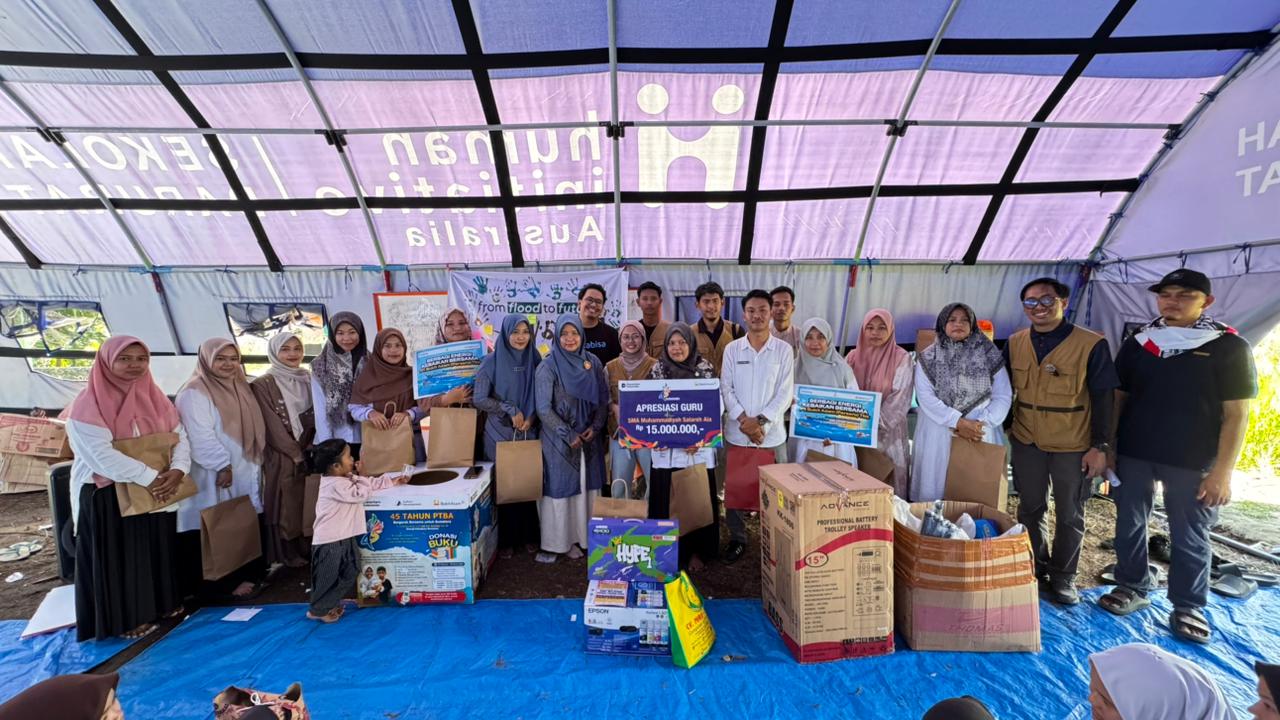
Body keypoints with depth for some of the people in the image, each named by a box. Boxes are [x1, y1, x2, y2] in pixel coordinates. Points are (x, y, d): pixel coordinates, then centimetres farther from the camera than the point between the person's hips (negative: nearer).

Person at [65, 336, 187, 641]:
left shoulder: (154, 397, 5)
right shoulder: (88, 404, -11)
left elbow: (180, 435, -1)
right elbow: (101, 453, -20)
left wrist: (178, 470, -18)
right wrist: (149, 476, -23)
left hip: (158, 490, 5)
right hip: (108, 495, -5)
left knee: (157, 549, 15)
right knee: (118, 556, 6)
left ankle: (160, 603, 30)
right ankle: (126, 618, 20)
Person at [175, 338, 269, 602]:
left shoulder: (239, 388, 13)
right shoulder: (194, 393, -11)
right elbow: (201, 437, -19)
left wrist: (256, 461, 15)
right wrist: (222, 465, -18)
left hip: (246, 474, 7)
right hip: (217, 477, -7)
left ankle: (249, 575, 22)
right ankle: (228, 582, 9)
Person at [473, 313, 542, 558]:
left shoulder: (535, 360, 3)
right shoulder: (491, 362, -6)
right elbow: (480, 399, -10)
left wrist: (531, 418, -8)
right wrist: (511, 411, -14)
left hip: (529, 433, 3)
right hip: (500, 434, -2)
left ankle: (529, 536, 25)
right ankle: (506, 539, 21)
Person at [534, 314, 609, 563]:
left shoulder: (593, 363, 3)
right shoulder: (548, 367, -8)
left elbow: (603, 399, 7)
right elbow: (543, 408, -10)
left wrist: (595, 427, -6)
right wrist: (568, 435, -12)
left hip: (589, 438, 4)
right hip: (558, 440, -4)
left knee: (587, 487, 9)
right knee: (559, 489, 4)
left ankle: (580, 538, 24)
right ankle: (554, 543, 18)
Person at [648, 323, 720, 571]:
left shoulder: (705, 369, -1)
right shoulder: (657, 369, 3)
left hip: (698, 449, -1)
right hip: (665, 449, 1)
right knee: (665, 501, 5)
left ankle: (697, 552, 26)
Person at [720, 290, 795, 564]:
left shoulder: (783, 350, 0)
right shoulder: (732, 349, 3)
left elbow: (786, 392, -4)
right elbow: (726, 389, 0)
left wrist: (761, 421, -14)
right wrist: (744, 420, -13)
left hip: (772, 433, -1)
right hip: (737, 433, 1)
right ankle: (737, 538, 26)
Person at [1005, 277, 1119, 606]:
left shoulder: (1091, 344, -11)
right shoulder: (1015, 343, -1)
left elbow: (1103, 398, -8)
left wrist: (1100, 446, -10)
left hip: (1074, 446, -3)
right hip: (1026, 442, 3)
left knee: (1069, 515, 12)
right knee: (1030, 508, 14)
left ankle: (1063, 577, 29)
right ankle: (1036, 568, 32)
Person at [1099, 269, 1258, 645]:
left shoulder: (1230, 347, -4)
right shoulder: (1137, 343, 4)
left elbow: (1237, 415, -6)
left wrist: (1222, 471, -10)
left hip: (1192, 461, -2)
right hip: (1132, 454, 3)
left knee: (1190, 536, 9)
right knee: (1129, 525, 12)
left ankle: (1188, 606, 26)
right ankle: (1133, 588, 29)